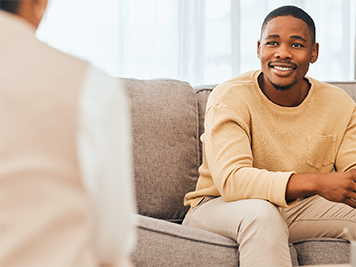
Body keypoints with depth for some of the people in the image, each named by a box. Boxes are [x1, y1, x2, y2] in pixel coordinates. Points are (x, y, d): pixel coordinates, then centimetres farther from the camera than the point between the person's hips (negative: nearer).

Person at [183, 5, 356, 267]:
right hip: (218, 206, -4)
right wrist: (317, 183, -41)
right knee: (260, 212, -37)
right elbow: (231, 180, -29)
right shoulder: (229, 98, -15)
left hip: (300, 208, 5)